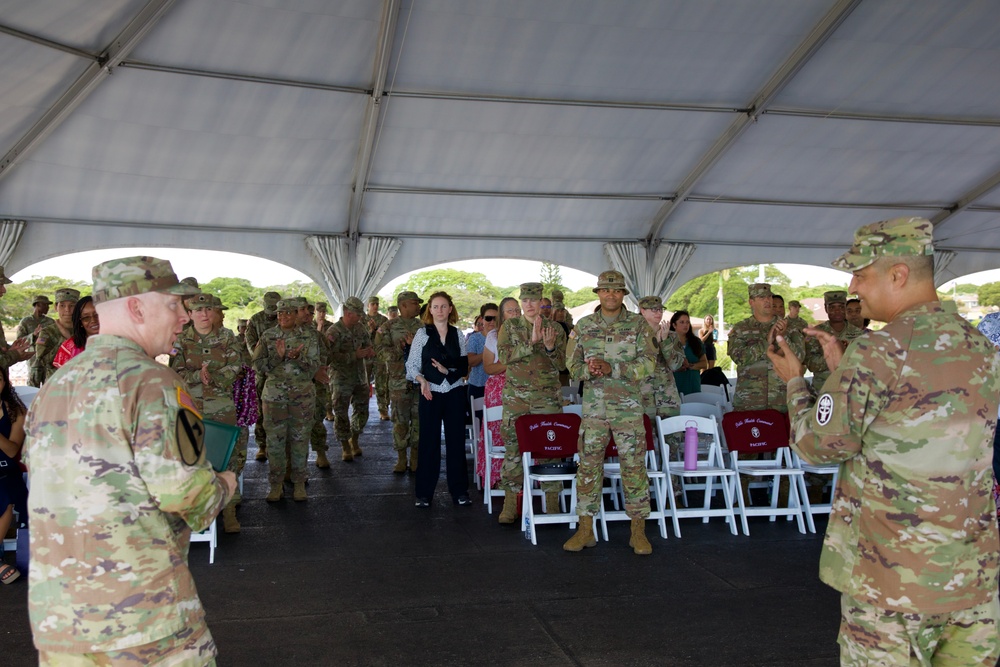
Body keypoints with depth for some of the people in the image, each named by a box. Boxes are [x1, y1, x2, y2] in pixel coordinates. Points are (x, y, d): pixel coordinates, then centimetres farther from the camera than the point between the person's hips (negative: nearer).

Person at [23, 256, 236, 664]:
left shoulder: (52, 387, 10)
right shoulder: (150, 382, -15)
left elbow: (45, 482, 15)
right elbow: (181, 489, -21)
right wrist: (223, 487, 1)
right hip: (142, 605, -7)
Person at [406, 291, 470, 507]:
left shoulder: (458, 334, 8)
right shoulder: (422, 333, 2)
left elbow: (464, 365, 9)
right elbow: (411, 364, 0)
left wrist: (448, 370, -8)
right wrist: (422, 380, -17)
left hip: (455, 393, 2)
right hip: (430, 393, -2)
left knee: (456, 441, 4)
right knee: (429, 442, 0)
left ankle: (459, 491, 14)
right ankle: (424, 493, 9)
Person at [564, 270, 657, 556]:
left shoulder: (638, 324, 2)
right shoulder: (584, 326, 9)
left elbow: (648, 363, -6)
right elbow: (573, 364, 10)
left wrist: (612, 368, -17)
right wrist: (589, 370, -13)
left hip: (628, 406, -2)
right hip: (593, 406, 2)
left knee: (634, 465, 0)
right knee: (589, 465, 4)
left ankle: (638, 531, 10)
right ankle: (585, 529, 13)